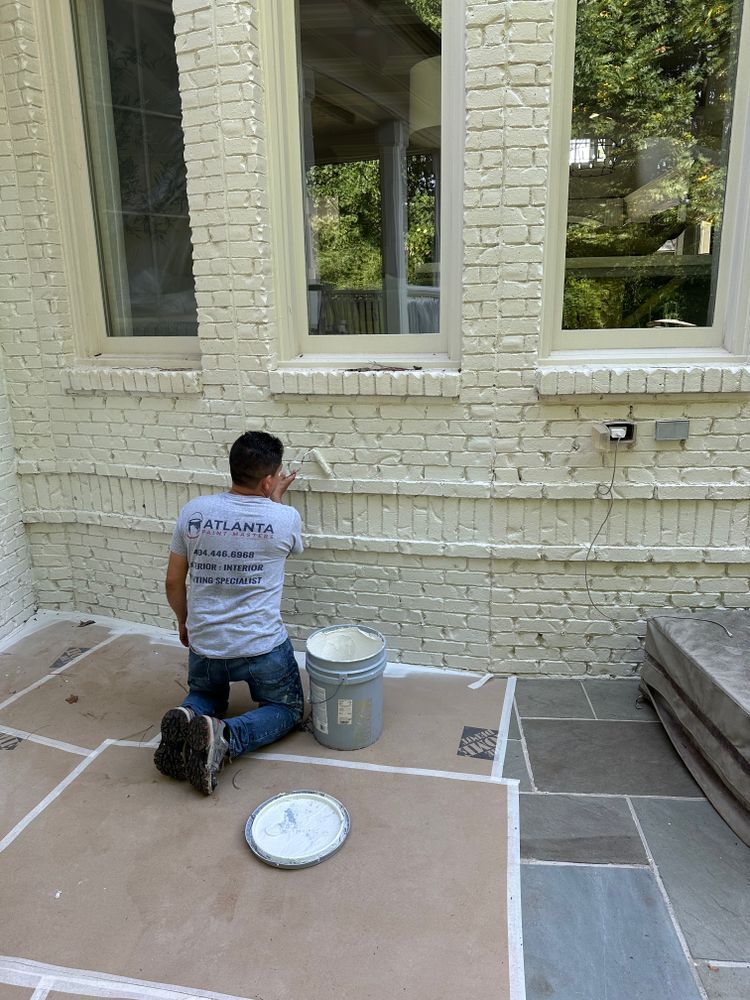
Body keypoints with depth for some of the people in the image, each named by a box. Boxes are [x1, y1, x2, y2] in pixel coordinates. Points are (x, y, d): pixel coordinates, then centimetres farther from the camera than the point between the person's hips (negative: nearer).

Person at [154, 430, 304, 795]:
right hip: (263, 647, -3)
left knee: (205, 696, 32)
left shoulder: (193, 511, -5)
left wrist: (184, 623, 21)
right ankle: (225, 737, -8)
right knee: (287, 707, 21)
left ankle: (186, 722, -4)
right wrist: (276, 501, 20)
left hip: (204, 645, 4)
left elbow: (173, 582, 4)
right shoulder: (286, 519, -13)